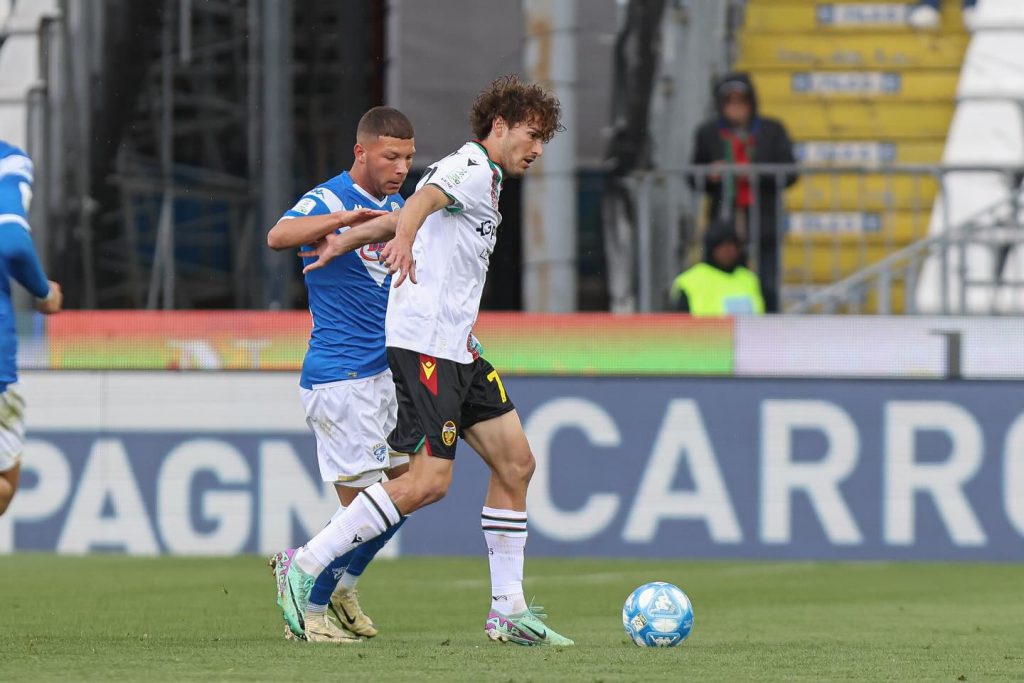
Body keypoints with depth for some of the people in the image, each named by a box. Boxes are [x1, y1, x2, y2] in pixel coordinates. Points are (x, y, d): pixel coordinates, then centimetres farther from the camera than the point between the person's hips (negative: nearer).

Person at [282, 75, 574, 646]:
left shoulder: (485, 179, 23)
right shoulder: (472, 166, -9)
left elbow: (405, 217, 29)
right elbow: (424, 199, -30)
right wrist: (403, 241, -50)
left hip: (456, 348, 11)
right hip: (425, 345, -11)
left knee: (516, 462, 7)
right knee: (430, 480, -16)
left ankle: (509, 611, 11)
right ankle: (306, 566, -11)